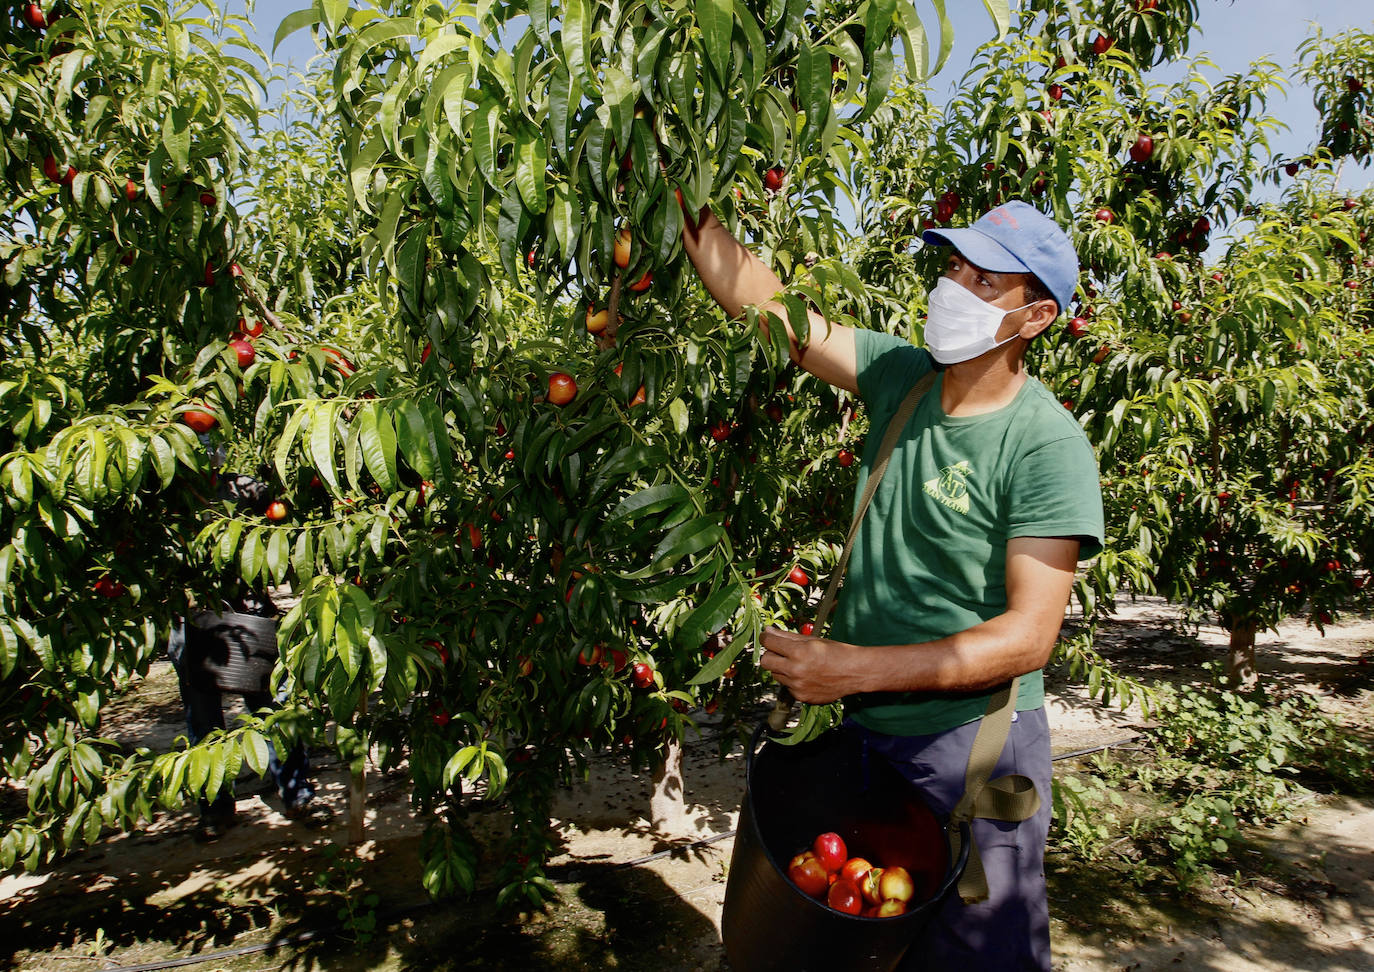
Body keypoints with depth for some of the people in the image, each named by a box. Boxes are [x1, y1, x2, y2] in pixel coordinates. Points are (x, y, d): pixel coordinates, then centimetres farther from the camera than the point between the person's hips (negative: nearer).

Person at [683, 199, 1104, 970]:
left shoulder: (1048, 447, -18)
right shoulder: (901, 377, -2)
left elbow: (1028, 638, -21)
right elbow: (753, 295, -1)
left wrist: (854, 669, -27)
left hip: (972, 745, -5)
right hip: (866, 733, 5)